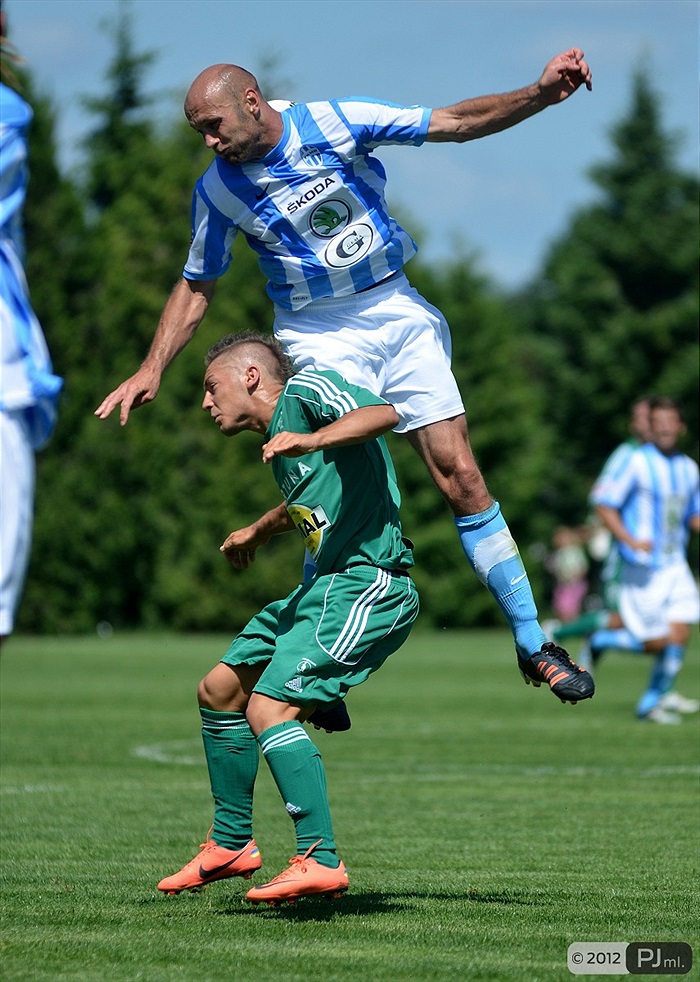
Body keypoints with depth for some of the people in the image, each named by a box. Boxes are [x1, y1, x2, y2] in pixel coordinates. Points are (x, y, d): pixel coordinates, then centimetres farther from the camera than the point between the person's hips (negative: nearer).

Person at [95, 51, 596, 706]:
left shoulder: (337, 122, -8)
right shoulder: (217, 190, -5)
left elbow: (457, 122, -4)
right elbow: (196, 286, 7)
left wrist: (541, 94, -16)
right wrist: (152, 369, -2)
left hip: (399, 315, 1)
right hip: (321, 339, -1)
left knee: (460, 476, -5)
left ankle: (533, 645, 3)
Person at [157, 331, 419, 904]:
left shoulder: (305, 389, -5)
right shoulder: (278, 435, 22)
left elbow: (383, 414, -25)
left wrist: (311, 440, -40)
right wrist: (263, 531, 62)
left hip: (370, 583, -10)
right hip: (327, 585, 10)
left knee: (270, 709, -21)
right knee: (219, 690, 16)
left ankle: (321, 862, -23)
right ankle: (232, 845, 27)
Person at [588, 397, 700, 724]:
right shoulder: (637, 462, -10)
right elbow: (604, 504, -10)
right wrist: (631, 541, -21)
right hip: (643, 570, -6)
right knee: (657, 642, -7)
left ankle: (655, 700, 11)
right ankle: (601, 640, 19)